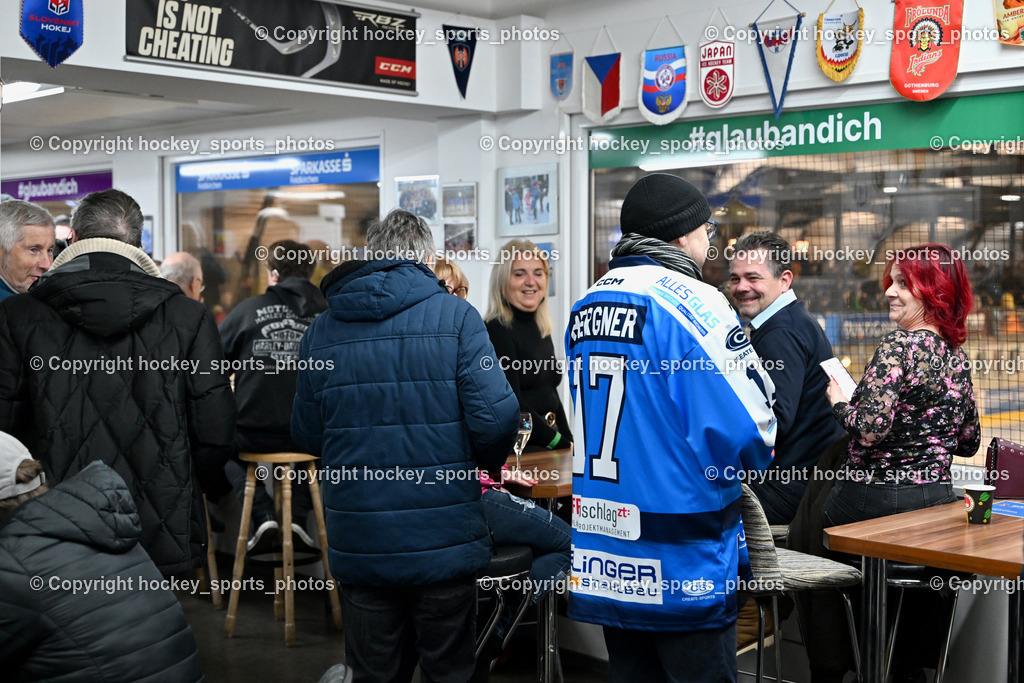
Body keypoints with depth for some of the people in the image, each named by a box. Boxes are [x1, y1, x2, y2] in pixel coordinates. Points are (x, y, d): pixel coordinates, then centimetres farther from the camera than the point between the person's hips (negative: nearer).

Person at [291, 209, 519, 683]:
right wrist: (488, 464, 6)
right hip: (443, 544, -3)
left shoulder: (321, 330, 3)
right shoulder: (455, 317, -7)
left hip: (357, 548, 3)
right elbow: (496, 417, -15)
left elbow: (307, 437, 7)